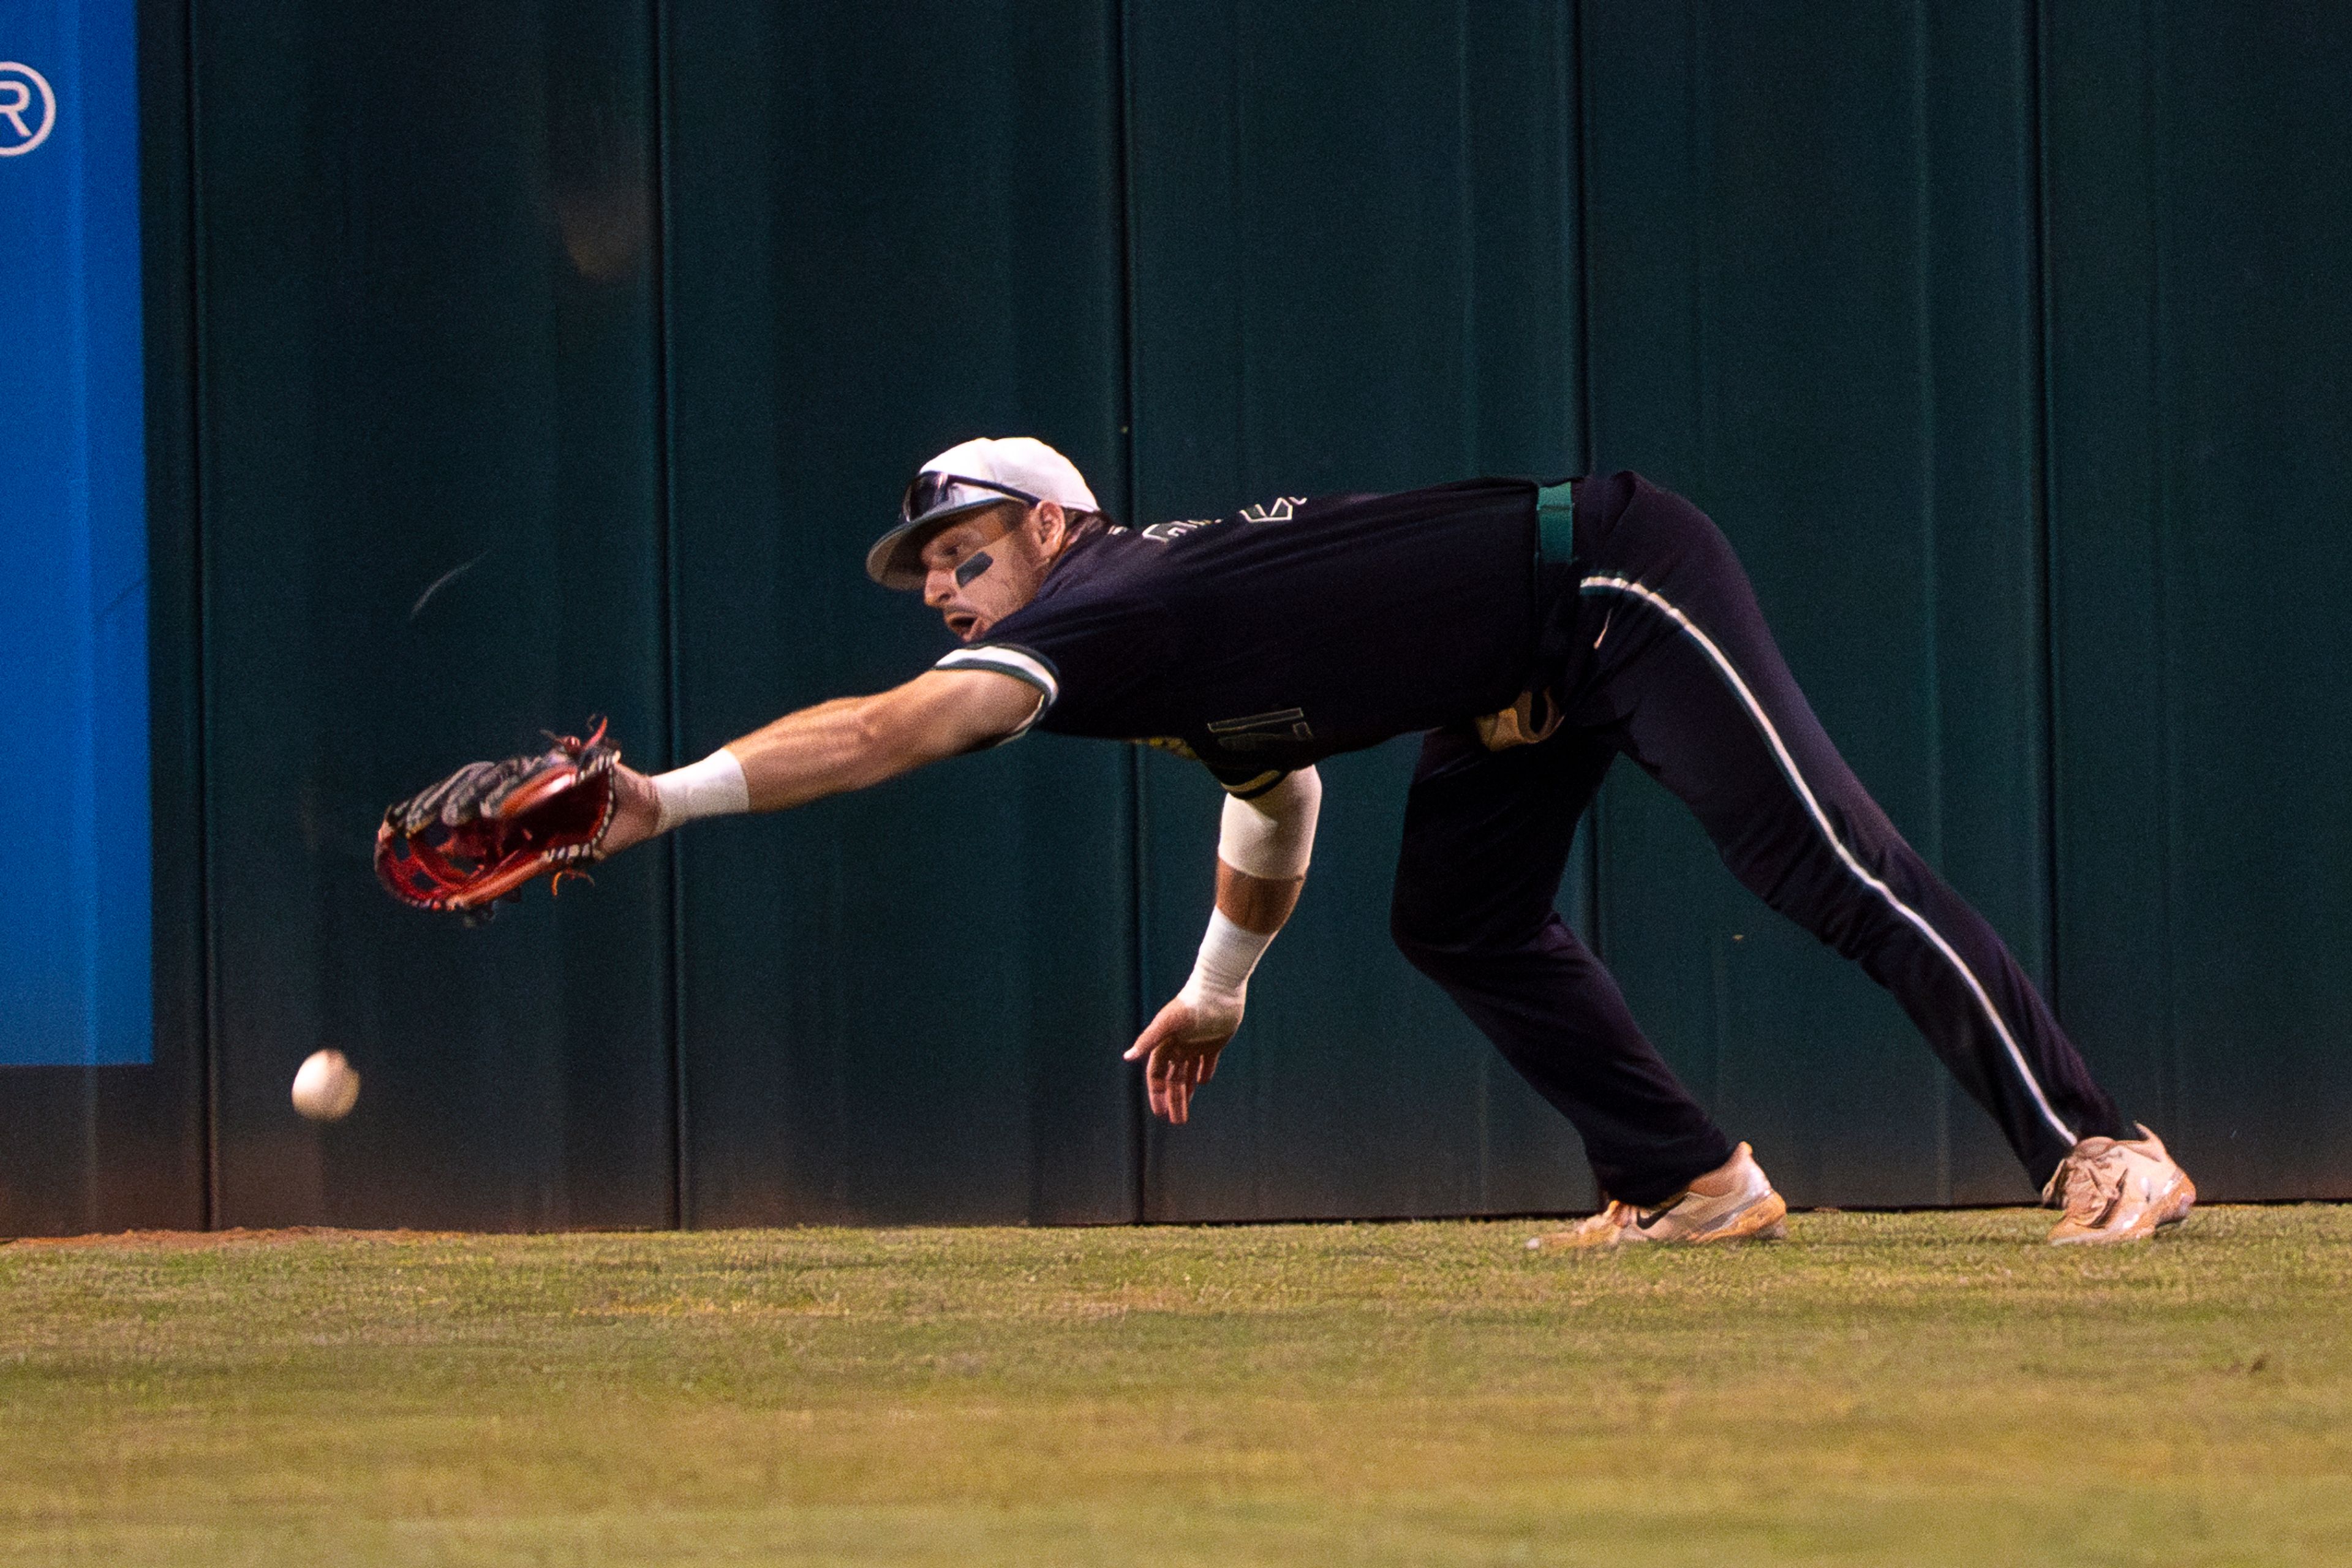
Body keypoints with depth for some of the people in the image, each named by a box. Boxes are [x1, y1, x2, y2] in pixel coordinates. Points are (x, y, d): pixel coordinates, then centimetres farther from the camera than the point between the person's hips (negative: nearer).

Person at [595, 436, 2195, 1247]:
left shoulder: (1109, 601, -17)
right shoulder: (1161, 627, 12)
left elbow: (890, 729, -28)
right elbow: (1276, 791, 30)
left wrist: (673, 797, -33)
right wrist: (1217, 992, 34)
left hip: (1616, 582, -10)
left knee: (1836, 874, -18)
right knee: (1458, 923, 12)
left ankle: (2098, 1151, -22)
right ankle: (1692, 1187, 14)